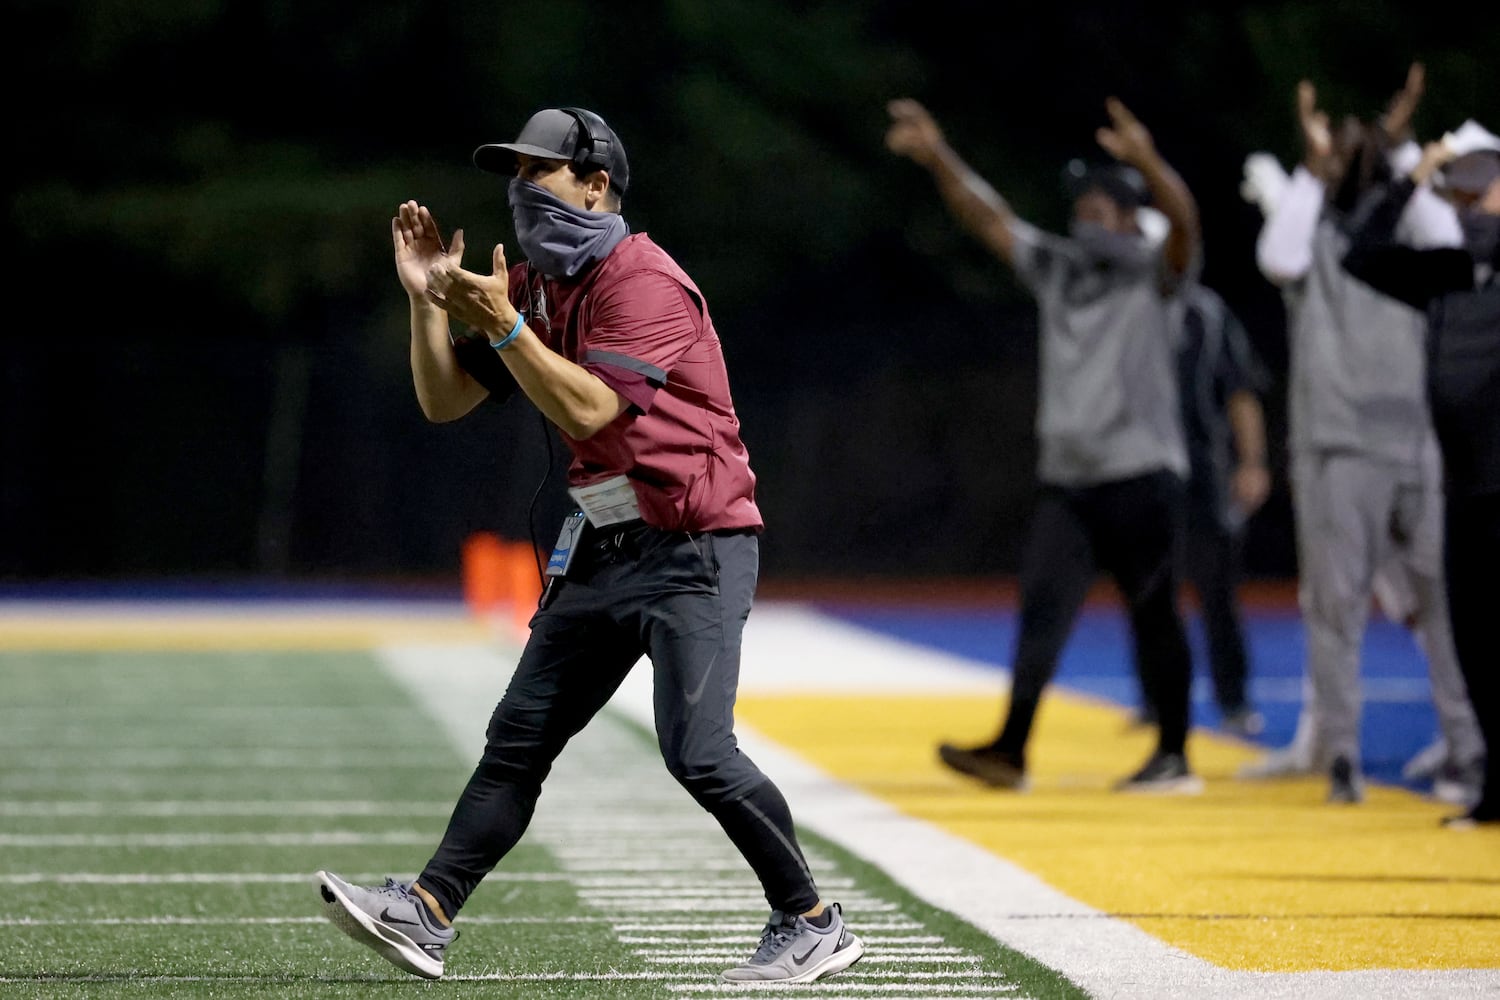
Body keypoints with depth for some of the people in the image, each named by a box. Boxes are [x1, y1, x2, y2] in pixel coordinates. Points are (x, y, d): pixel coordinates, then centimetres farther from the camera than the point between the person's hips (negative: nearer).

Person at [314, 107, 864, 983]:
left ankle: (812, 925, -4)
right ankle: (428, 913, 3)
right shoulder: (534, 287, 12)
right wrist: (429, 301, -1)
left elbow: (586, 409, -24)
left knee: (696, 749, -16)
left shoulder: (643, 282, -15)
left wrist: (503, 326, -26)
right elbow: (444, 401, 11)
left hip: (694, 549, -9)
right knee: (520, 737, 4)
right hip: (603, 549, 9)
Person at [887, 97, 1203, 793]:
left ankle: (1174, 756, 7)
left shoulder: (1150, 275, -2)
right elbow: (988, 218, 13)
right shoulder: (1054, 267, 14)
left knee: (1152, 614, 0)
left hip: (1141, 476, -5)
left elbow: (1183, 222, -21)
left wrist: (1146, 162, -39)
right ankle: (1010, 749, -11)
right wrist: (936, 157, 2)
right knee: (1042, 606, -5)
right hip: (1066, 479, 5)